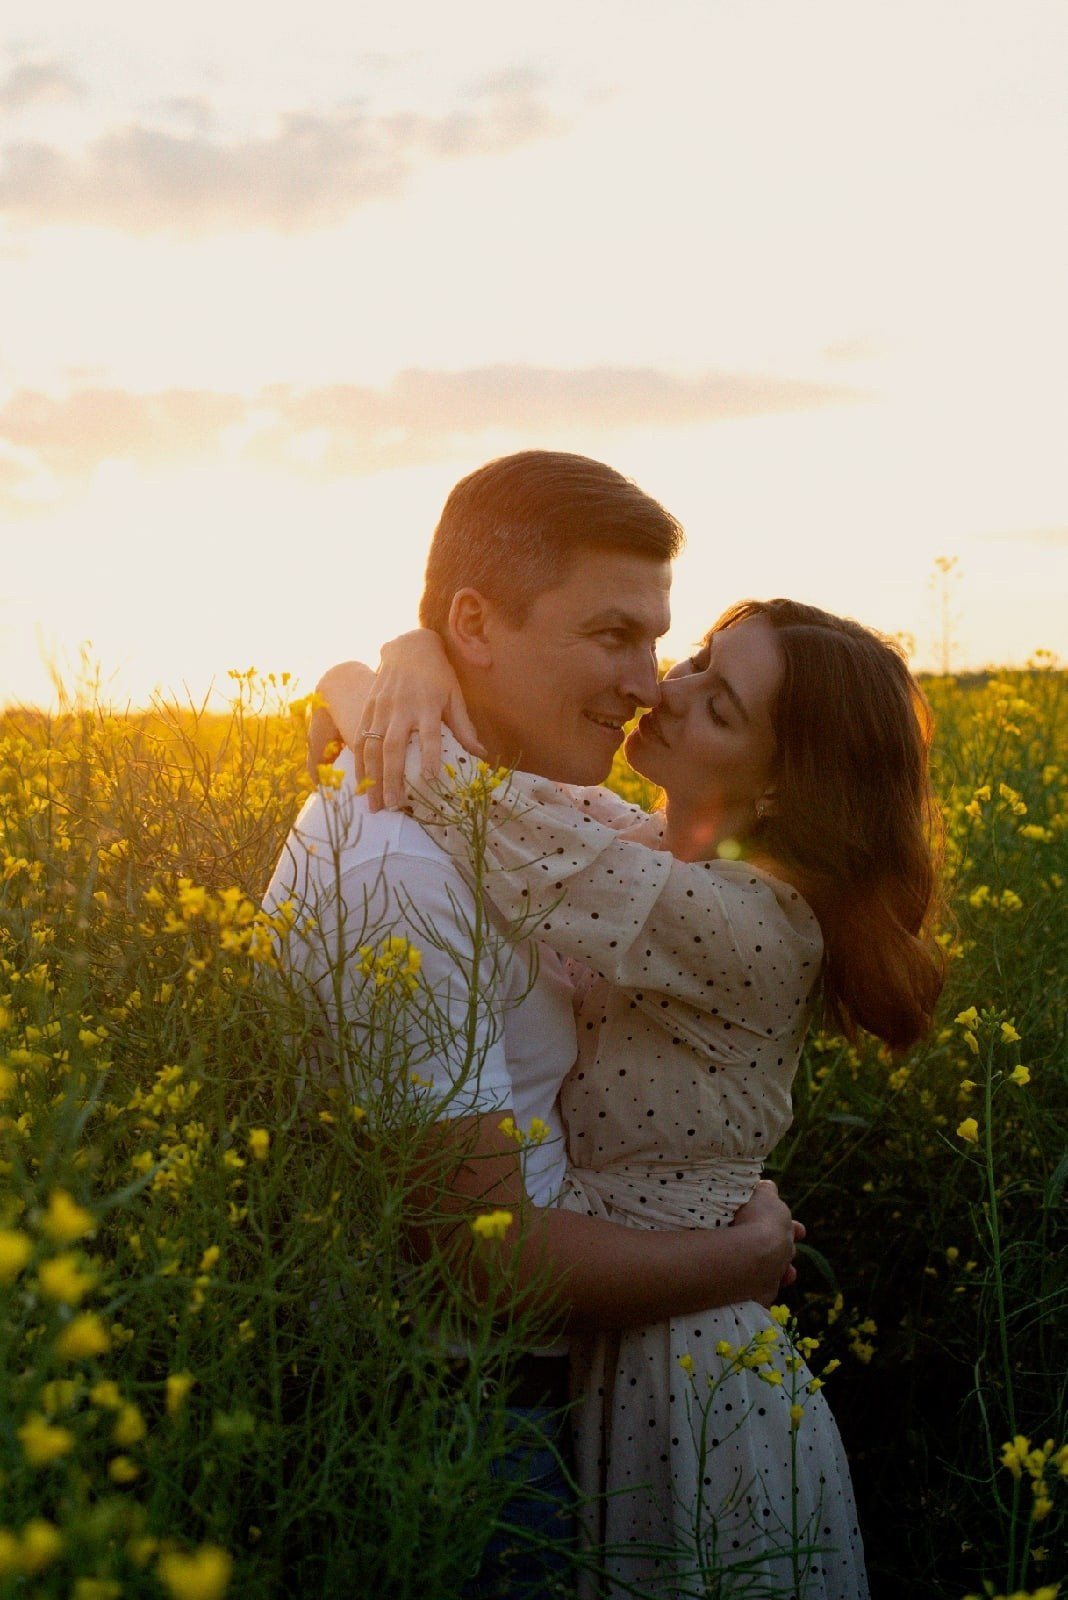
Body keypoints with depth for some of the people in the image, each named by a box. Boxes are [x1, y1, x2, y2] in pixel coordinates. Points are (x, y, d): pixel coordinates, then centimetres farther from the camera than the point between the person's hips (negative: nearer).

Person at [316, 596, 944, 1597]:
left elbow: (522, 839, -34)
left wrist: (358, 698, -19)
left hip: (689, 1379, -7)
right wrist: (422, 667, -19)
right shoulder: (641, 845, -1)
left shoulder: (746, 924, -23)